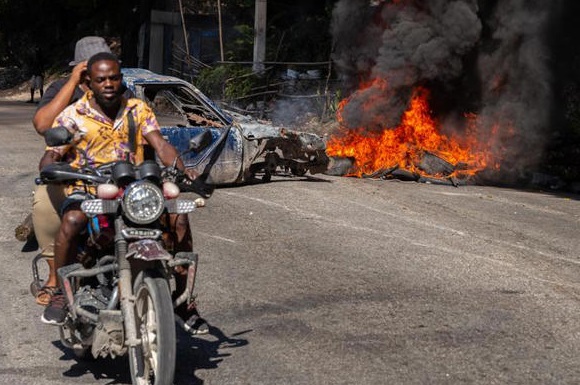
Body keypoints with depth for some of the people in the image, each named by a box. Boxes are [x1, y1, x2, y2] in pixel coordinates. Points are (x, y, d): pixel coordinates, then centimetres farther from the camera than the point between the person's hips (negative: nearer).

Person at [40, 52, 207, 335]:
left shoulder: (138, 110, 8)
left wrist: (181, 169, -23)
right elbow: (51, 155, -5)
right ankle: (59, 294, -16)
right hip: (87, 190, -2)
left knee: (179, 218, -20)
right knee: (71, 221, -35)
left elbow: (160, 144, -3)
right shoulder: (73, 115, 2)